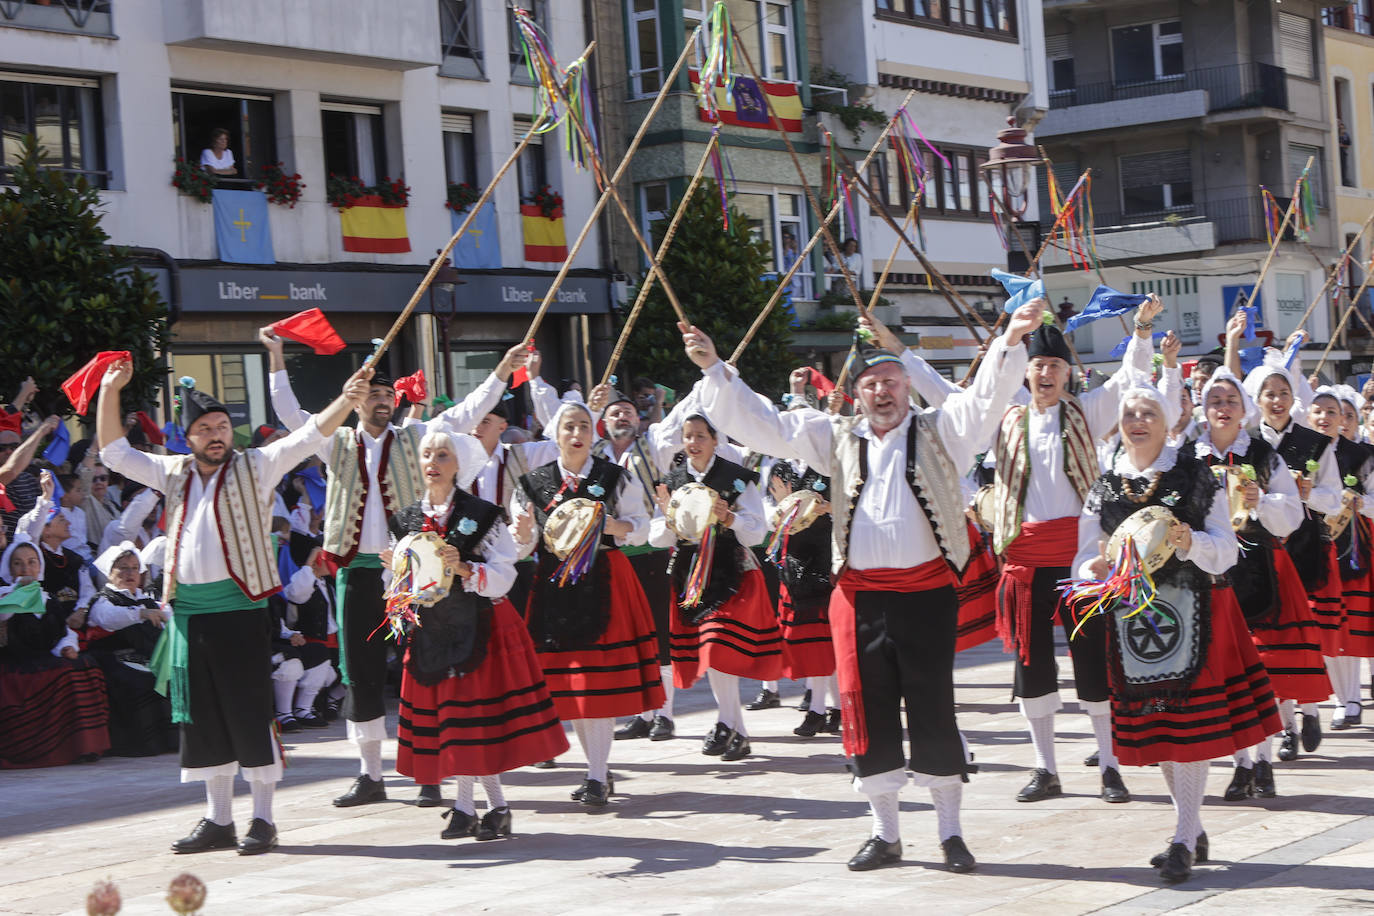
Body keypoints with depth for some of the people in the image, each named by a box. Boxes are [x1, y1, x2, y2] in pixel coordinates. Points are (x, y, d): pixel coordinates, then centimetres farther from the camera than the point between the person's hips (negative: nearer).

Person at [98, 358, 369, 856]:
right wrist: (110, 392, 10)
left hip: (239, 608, -5)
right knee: (202, 717, 9)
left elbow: (308, 436, -8)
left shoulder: (254, 467, 1)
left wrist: (345, 401, -24)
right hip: (188, 610, 5)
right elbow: (115, 452, 19)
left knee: (250, 714, -3)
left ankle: (262, 819, 4)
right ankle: (218, 820, 18)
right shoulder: (174, 473, 14)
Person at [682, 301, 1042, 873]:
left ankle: (950, 832, 13)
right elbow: (762, 424, 9)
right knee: (868, 714, 7)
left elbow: (986, 396, -10)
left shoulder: (939, 431, 5)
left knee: (934, 712, 1)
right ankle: (885, 834, 19)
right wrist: (714, 370, 0)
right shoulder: (837, 439, 12)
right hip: (859, 594, 3)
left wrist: (1011, 342, -28)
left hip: (926, 591, -2)